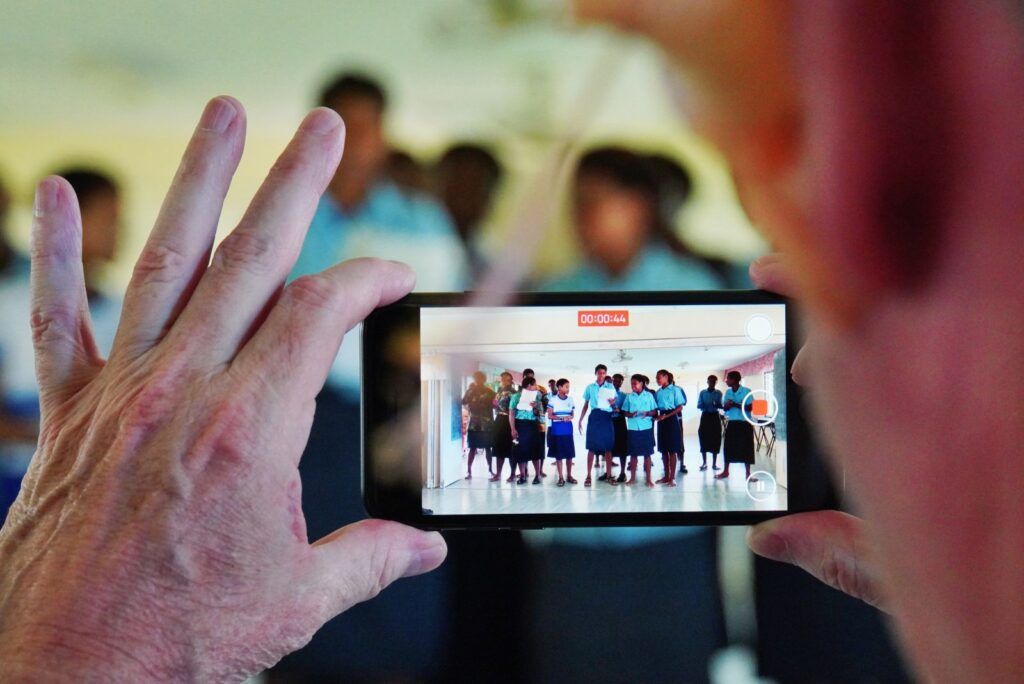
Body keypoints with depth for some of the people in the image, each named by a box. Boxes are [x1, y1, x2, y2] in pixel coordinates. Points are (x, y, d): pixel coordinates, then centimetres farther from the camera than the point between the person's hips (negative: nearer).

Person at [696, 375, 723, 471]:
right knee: (704, 439, -2)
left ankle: (714, 463, 5)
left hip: (715, 417, 0)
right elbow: (698, 406, 1)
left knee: (715, 440, -1)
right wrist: (703, 406, -22)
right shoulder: (702, 392, 5)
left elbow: (720, 405, -2)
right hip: (705, 416, 0)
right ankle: (704, 463, 6)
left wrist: (717, 405, -26)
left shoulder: (718, 393, 5)